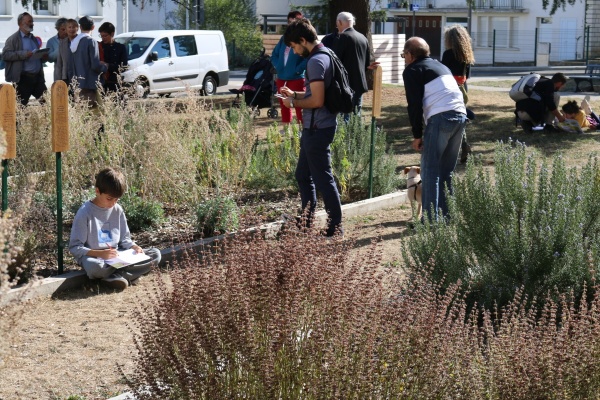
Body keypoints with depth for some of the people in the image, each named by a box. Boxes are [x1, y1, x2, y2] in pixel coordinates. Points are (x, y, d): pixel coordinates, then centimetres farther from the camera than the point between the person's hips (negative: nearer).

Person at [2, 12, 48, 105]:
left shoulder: (34, 39, 21)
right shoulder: (13, 39, -1)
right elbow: (5, 55, -10)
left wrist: (43, 57, 6)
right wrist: (23, 54, -19)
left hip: (38, 77, 6)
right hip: (23, 78, -6)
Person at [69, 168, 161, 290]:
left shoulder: (117, 210, 3)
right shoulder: (85, 212, -13)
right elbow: (75, 248, -13)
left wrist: (134, 247, -10)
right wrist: (100, 253, -27)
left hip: (116, 256, 6)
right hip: (93, 257, -6)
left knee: (156, 254, -11)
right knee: (95, 268, -43)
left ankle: (115, 276, -22)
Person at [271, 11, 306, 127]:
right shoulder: (284, 38, 15)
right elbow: (274, 54, 19)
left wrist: (297, 70, -20)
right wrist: (277, 66, 2)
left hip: (297, 78, -7)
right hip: (281, 78, 7)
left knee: (299, 105, -3)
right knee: (284, 104, 14)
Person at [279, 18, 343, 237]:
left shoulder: (316, 61, -19)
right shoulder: (324, 56, 12)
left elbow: (317, 101, -24)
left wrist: (294, 103, -9)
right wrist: (295, 95, 14)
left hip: (318, 129, -11)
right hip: (315, 127, 11)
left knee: (323, 178, -2)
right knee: (303, 175, 19)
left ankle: (336, 226, 6)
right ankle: (307, 222, 28)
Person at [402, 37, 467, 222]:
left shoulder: (412, 70, 5)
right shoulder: (440, 66, 28)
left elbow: (414, 104, -4)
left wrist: (417, 135, 1)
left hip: (440, 117, -8)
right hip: (461, 116, 8)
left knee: (430, 171, -2)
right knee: (447, 171, 16)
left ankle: (431, 220, -6)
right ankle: (447, 217, 18)